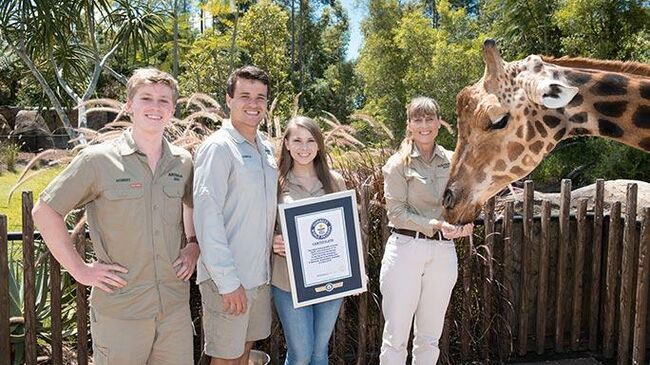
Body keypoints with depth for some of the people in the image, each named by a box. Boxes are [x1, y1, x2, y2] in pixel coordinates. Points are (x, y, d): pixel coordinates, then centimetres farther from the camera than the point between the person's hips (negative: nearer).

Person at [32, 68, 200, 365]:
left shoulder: (184, 162, 4)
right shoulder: (98, 159, -8)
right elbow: (44, 211, -3)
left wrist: (193, 245, 6)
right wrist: (79, 269, -7)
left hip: (175, 306, 4)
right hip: (119, 310, -3)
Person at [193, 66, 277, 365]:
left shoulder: (266, 149, 10)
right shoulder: (218, 147, -14)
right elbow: (206, 217, -19)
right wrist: (227, 281, -20)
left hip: (260, 273, 7)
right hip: (228, 278, -7)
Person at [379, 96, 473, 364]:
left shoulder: (452, 162, 7)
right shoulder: (398, 163, -3)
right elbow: (396, 212, -9)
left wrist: (464, 222, -7)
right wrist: (435, 224, -19)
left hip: (443, 251, 4)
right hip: (405, 247, -4)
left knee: (430, 336, 15)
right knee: (396, 335, 2)